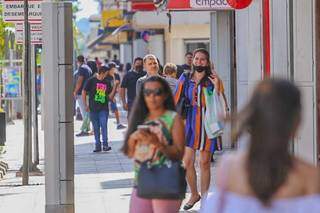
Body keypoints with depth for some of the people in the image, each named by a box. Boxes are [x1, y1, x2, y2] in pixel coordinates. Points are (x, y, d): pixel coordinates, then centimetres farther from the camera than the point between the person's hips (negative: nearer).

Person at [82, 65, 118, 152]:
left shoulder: (107, 83, 7)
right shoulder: (91, 81, -2)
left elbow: (110, 97, 7)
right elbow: (84, 92, 3)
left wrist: (115, 86, -4)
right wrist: (86, 105, 0)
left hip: (104, 109, 1)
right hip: (93, 109, -1)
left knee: (104, 126, -11)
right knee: (96, 128, 5)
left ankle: (105, 145, -10)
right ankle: (97, 145, 13)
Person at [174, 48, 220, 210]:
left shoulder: (212, 80, 0)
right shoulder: (185, 79, 7)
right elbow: (176, 101, 11)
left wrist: (216, 87, -17)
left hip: (206, 123, -2)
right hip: (188, 123, 2)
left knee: (204, 163, 4)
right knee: (187, 162, 1)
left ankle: (204, 197, 16)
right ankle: (194, 194, 20)